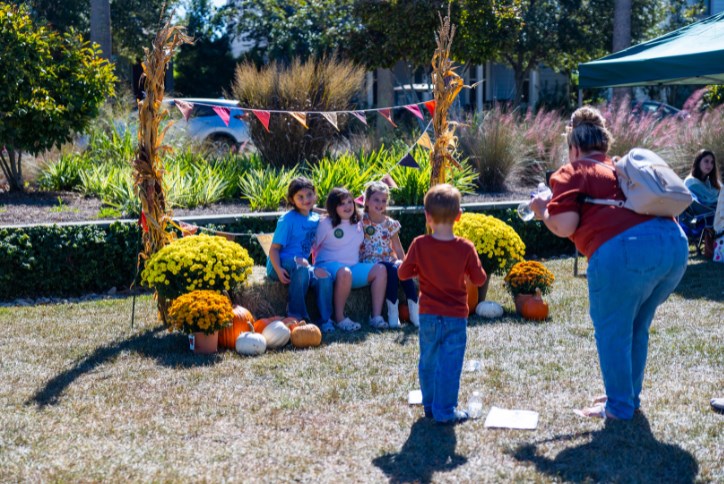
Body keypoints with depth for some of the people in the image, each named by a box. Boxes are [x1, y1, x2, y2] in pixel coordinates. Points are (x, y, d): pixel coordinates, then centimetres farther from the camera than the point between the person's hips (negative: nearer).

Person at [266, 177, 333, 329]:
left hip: (302, 265, 6)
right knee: (301, 268, -36)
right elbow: (274, 248, -11)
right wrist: (279, 269, -27)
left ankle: (325, 321, -11)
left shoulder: (316, 218, 10)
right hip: (281, 265, -6)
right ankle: (295, 315, -27)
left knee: (325, 278, -21)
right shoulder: (287, 220, -9)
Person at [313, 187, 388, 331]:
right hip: (329, 264, -6)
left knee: (380, 269, -14)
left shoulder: (358, 223, 13)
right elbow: (313, 246, -2)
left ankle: (376, 316, -19)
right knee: (344, 272, -40)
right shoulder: (326, 224, -3)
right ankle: (340, 319, -30)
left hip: (353, 266, 6)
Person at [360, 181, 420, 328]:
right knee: (392, 270, -32)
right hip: (369, 263, -4)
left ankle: (414, 308, -25)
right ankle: (393, 310, -28)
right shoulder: (361, 221, 1)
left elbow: (398, 248, 13)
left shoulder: (390, 224, 10)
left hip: (389, 261, 4)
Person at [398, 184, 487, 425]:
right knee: (450, 365, 4)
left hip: (428, 315, 2)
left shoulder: (419, 245, -10)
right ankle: (445, 411, 7)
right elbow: (479, 279, -5)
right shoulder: (465, 248, -12)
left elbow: (403, 273, -2)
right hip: (455, 316, -2)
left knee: (428, 362, 18)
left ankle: (430, 405, 28)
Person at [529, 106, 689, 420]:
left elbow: (565, 227, -3)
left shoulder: (572, 173, 10)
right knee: (636, 329, 24)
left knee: (613, 332, 12)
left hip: (623, 250, -7)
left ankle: (619, 406, 22)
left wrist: (543, 212, 19)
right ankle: (629, 396, 38)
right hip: (675, 242, 7)